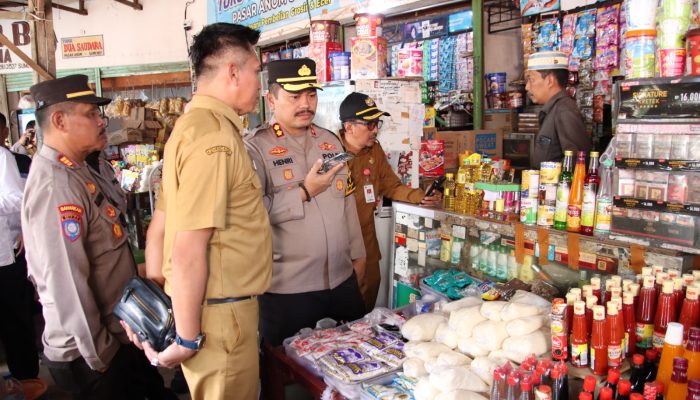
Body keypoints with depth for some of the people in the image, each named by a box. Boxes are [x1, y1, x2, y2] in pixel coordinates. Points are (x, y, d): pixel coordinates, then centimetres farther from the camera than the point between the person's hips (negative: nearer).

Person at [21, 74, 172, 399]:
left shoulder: (77, 172, 7)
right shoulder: (56, 185, -24)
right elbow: (66, 283, -27)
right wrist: (99, 356, -17)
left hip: (117, 335, 9)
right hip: (89, 355, -9)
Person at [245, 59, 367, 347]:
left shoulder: (330, 141, 10)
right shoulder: (255, 147, -9)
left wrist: (357, 253, 16)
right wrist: (305, 192, -24)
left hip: (342, 280, 6)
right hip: (286, 289, -5)